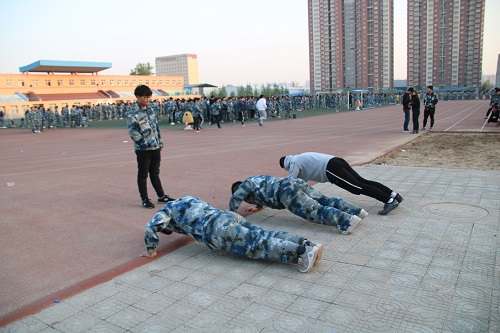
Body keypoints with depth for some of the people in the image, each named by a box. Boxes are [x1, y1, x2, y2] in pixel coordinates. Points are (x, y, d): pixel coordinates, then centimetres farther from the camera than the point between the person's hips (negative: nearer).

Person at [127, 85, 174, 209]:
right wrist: (144, 143, -19)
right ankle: (145, 199, 14)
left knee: (155, 173, 17)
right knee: (143, 174, 4)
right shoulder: (133, 113, -13)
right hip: (143, 149, -7)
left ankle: (161, 196, 25)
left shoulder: (150, 110, 10)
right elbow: (132, 131, -18)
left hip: (155, 147, 7)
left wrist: (160, 142, 15)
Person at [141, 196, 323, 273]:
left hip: (218, 230, -7)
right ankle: (307, 244, -19)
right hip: (228, 215, 7)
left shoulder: (165, 210, 20)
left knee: (257, 246, -19)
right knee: (265, 236, -3)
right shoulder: (186, 199, 39)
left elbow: (150, 228, 3)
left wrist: (151, 251, 17)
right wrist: (188, 229, 60)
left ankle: (302, 251, -36)